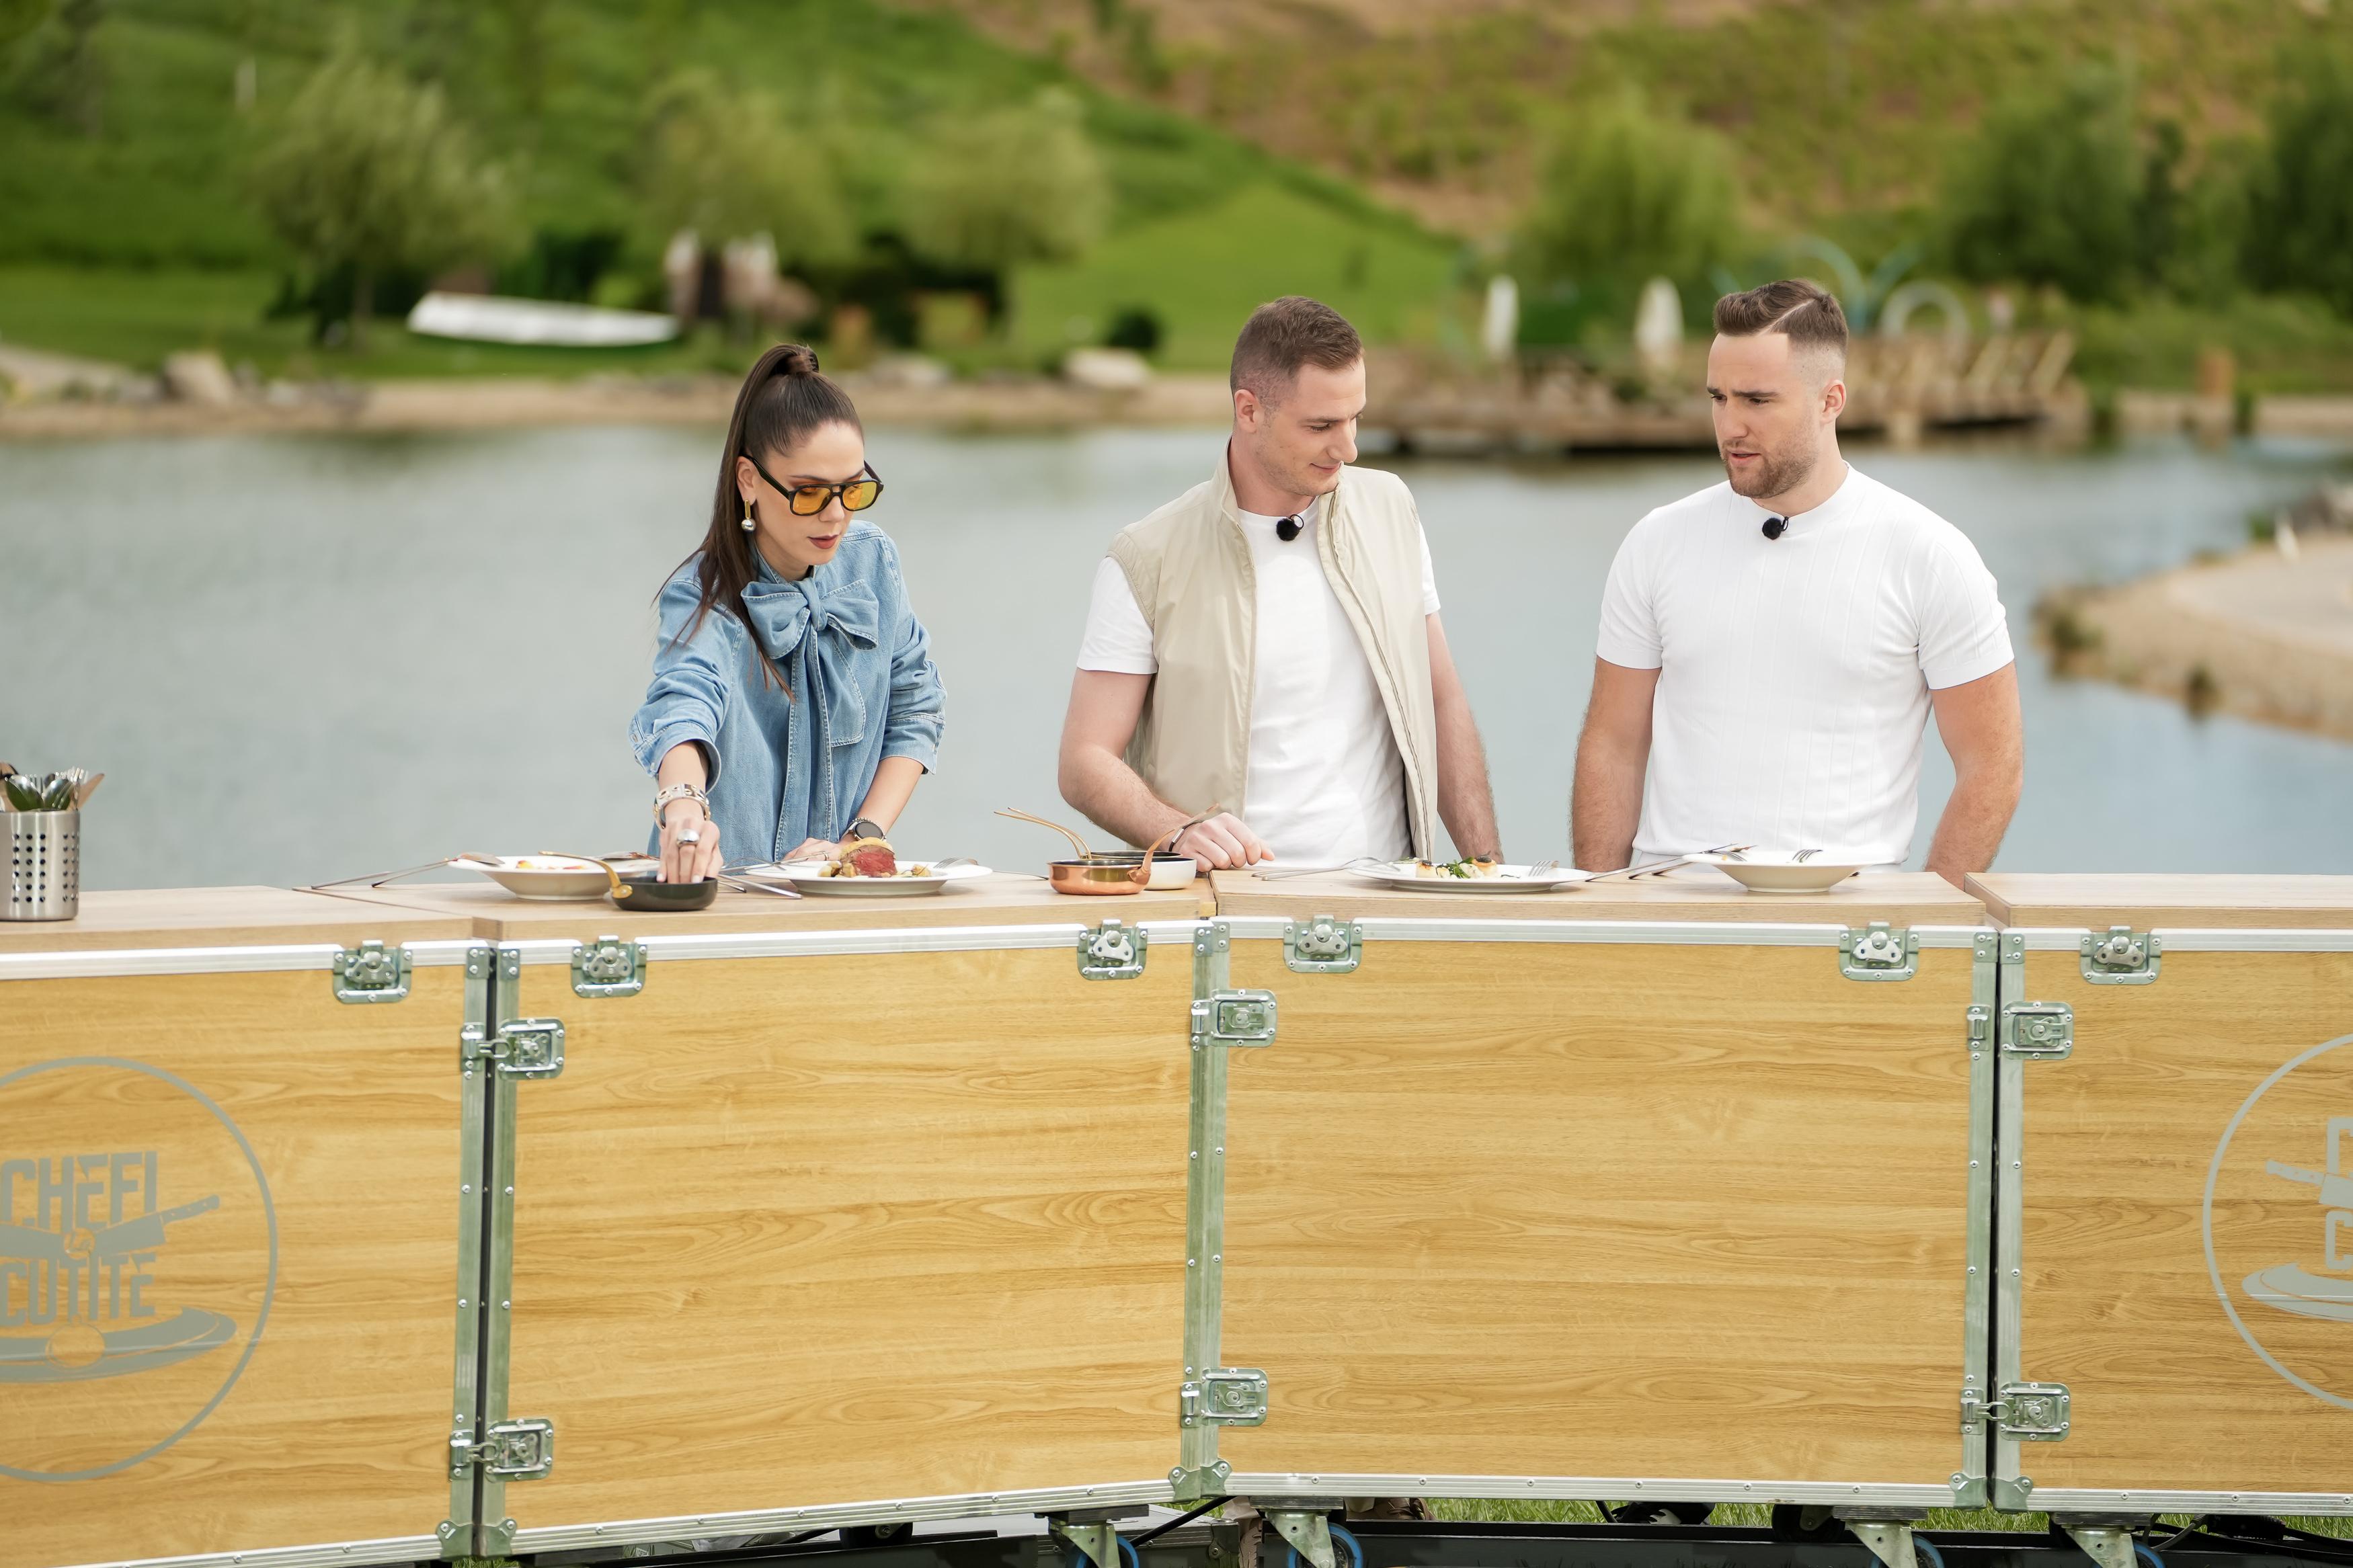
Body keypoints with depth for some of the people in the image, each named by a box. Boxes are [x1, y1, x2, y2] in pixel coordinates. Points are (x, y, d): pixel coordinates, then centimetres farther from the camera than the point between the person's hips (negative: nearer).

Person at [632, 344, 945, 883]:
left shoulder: (871, 559, 4)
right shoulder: (705, 598, -12)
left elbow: (913, 709, 11)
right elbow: (683, 698, -32)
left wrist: (863, 838, -2)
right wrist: (683, 804, -52)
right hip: (725, 889, -4)